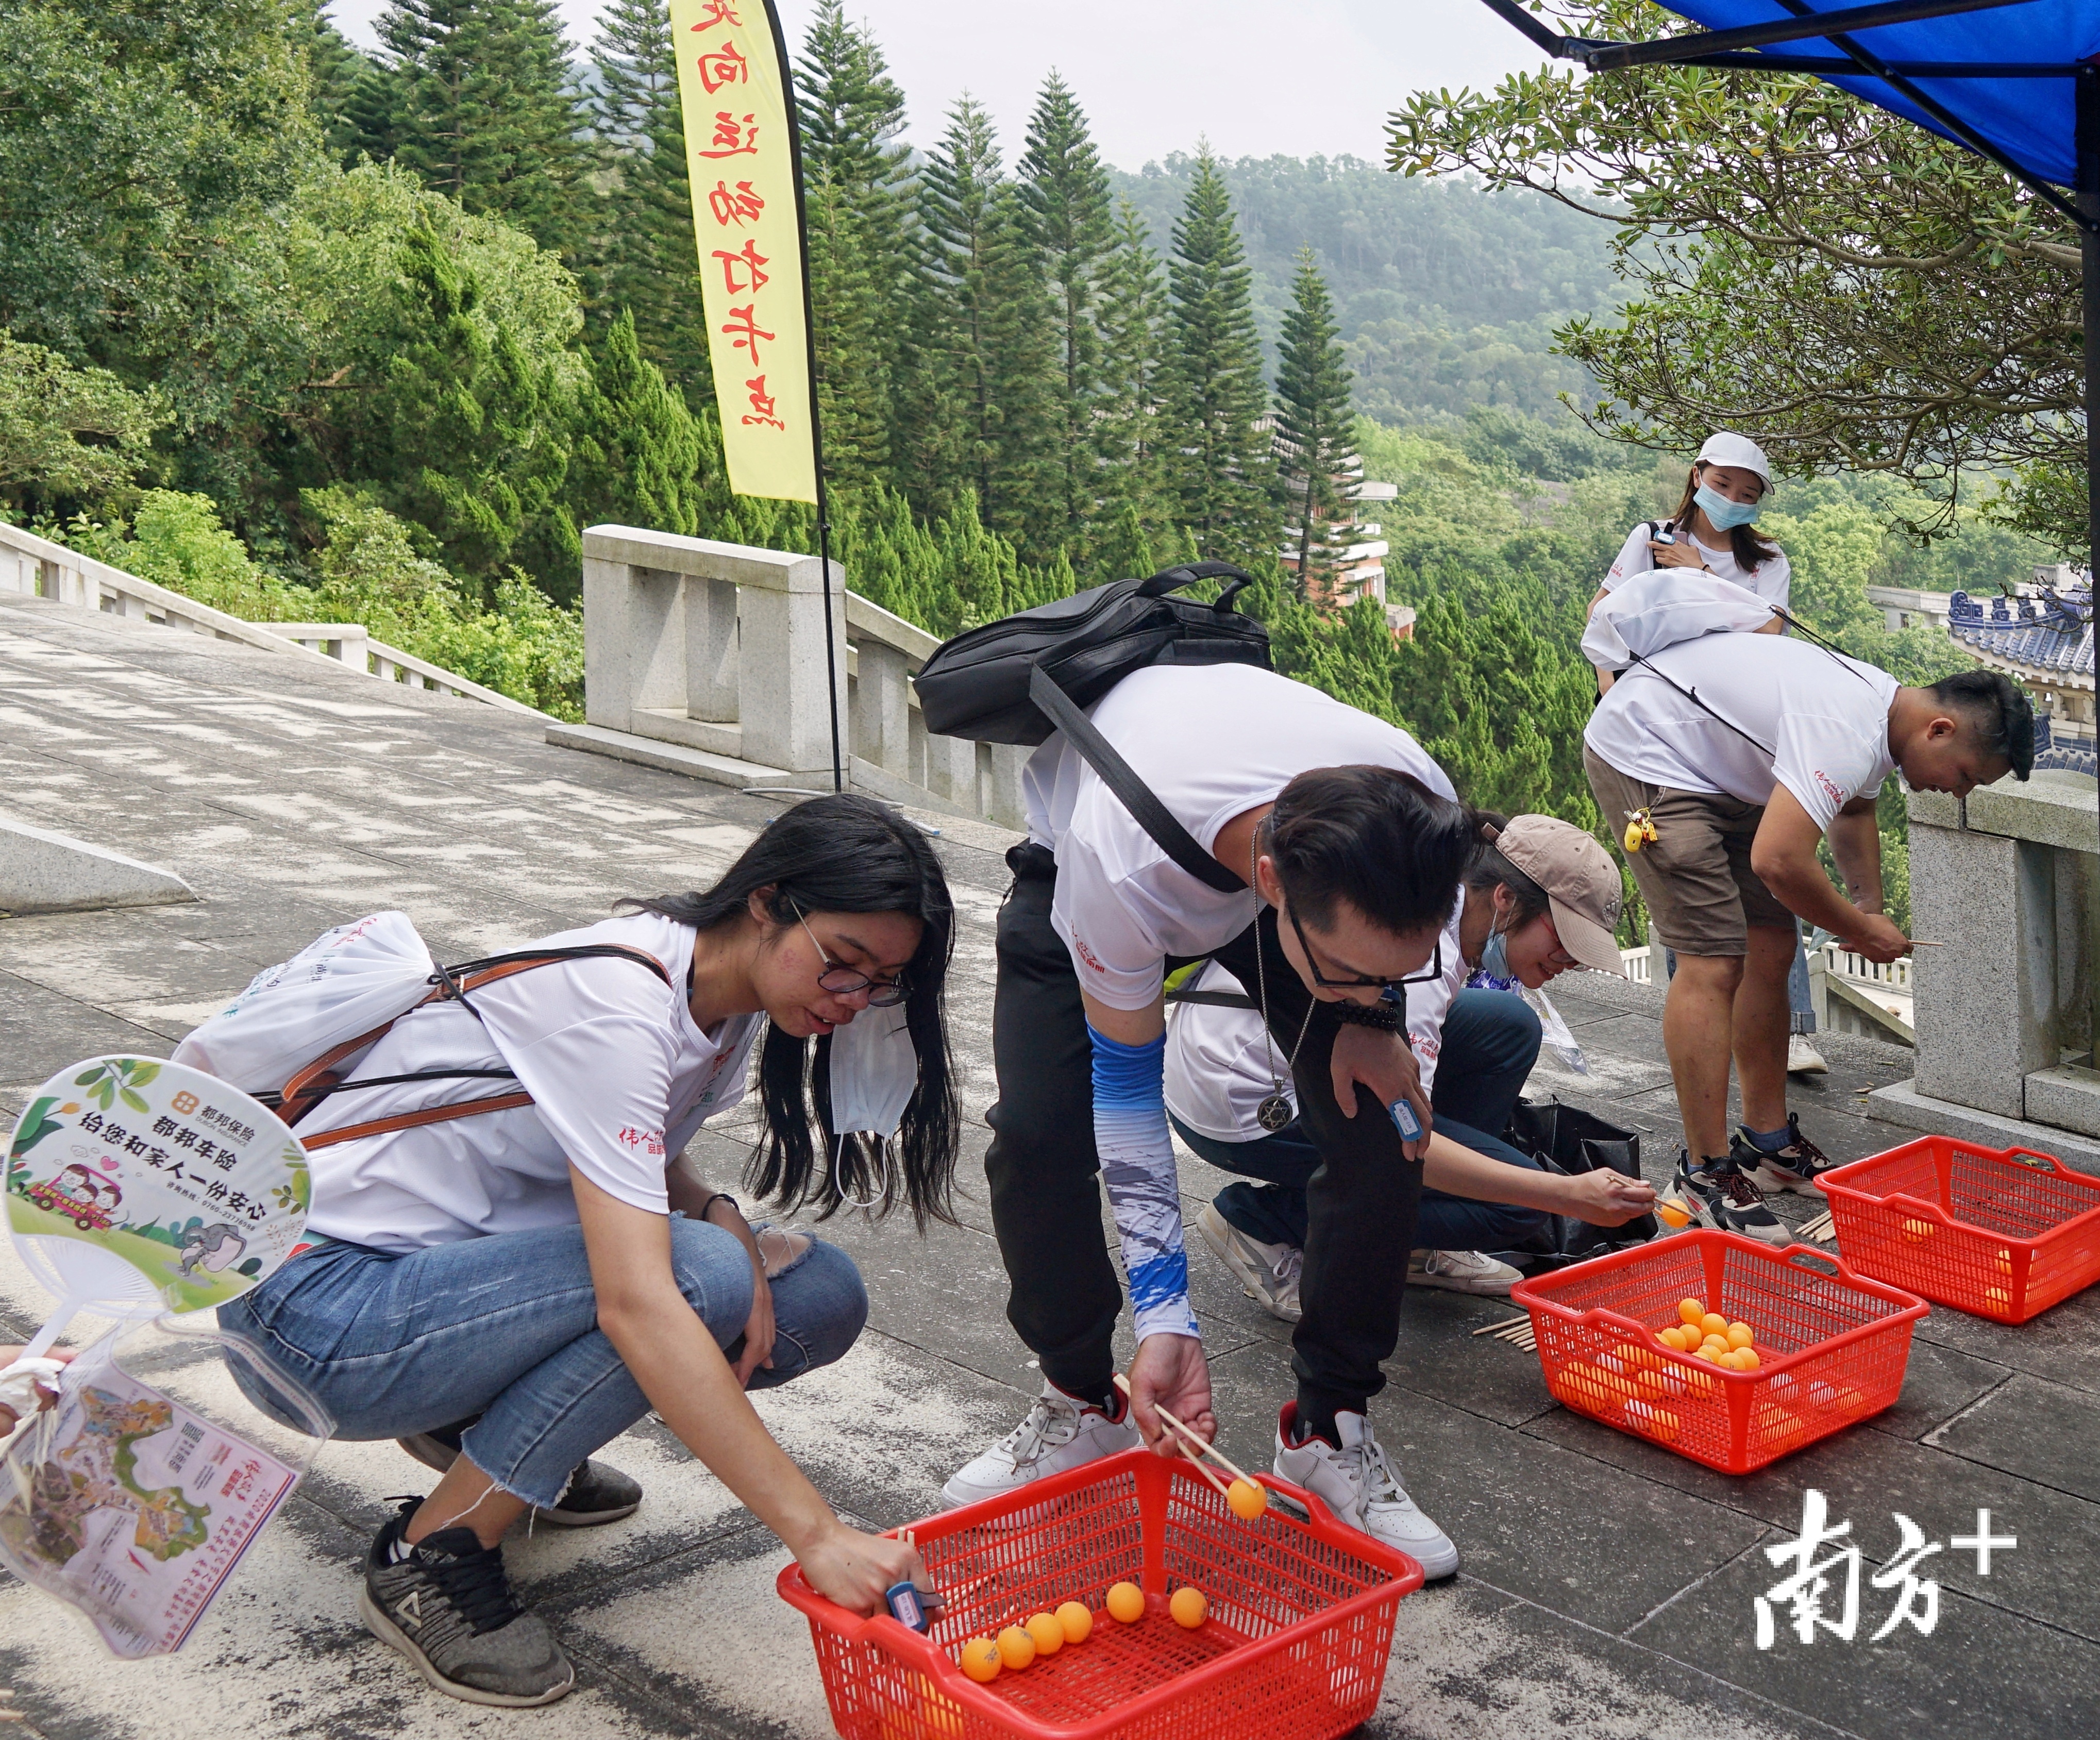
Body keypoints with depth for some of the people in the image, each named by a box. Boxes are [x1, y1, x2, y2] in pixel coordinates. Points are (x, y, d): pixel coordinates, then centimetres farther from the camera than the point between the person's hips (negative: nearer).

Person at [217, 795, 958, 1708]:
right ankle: (432, 1556, -11)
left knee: (821, 1293, -6)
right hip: (319, 1310, -9)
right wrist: (816, 1535, -40)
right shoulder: (617, 1004, -28)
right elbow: (636, 1304, -38)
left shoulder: (728, 992, 0)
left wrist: (721, 1217, -11)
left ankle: (483, 1425, 11)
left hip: (465, 1259, 9)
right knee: (698, 1275, -30)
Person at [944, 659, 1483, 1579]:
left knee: (1379, 1122, -15)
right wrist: (1165, 1319, -32)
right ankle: (1082, 1403, 7)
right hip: (1072, 856, -2)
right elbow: (1125, 1082, -30)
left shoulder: (1418, 809, -37)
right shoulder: (1119, 866, -46)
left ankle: (1328, 1428, 2)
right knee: (1035, 1132, -19)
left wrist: (1372, 1020, -23)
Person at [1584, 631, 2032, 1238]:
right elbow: (1778, 860, -37)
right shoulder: (1847, 733, -30)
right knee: (1712, 961, -15)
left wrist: (1869, 907, 10)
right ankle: (1706, 1174, -9)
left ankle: (1768, 1143, 19)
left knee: (1770, 951, 8)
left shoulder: (1886, 709, 3)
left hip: (1718, 771, 11)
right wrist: (1861, 930, -19)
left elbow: (1854, 808, 24)